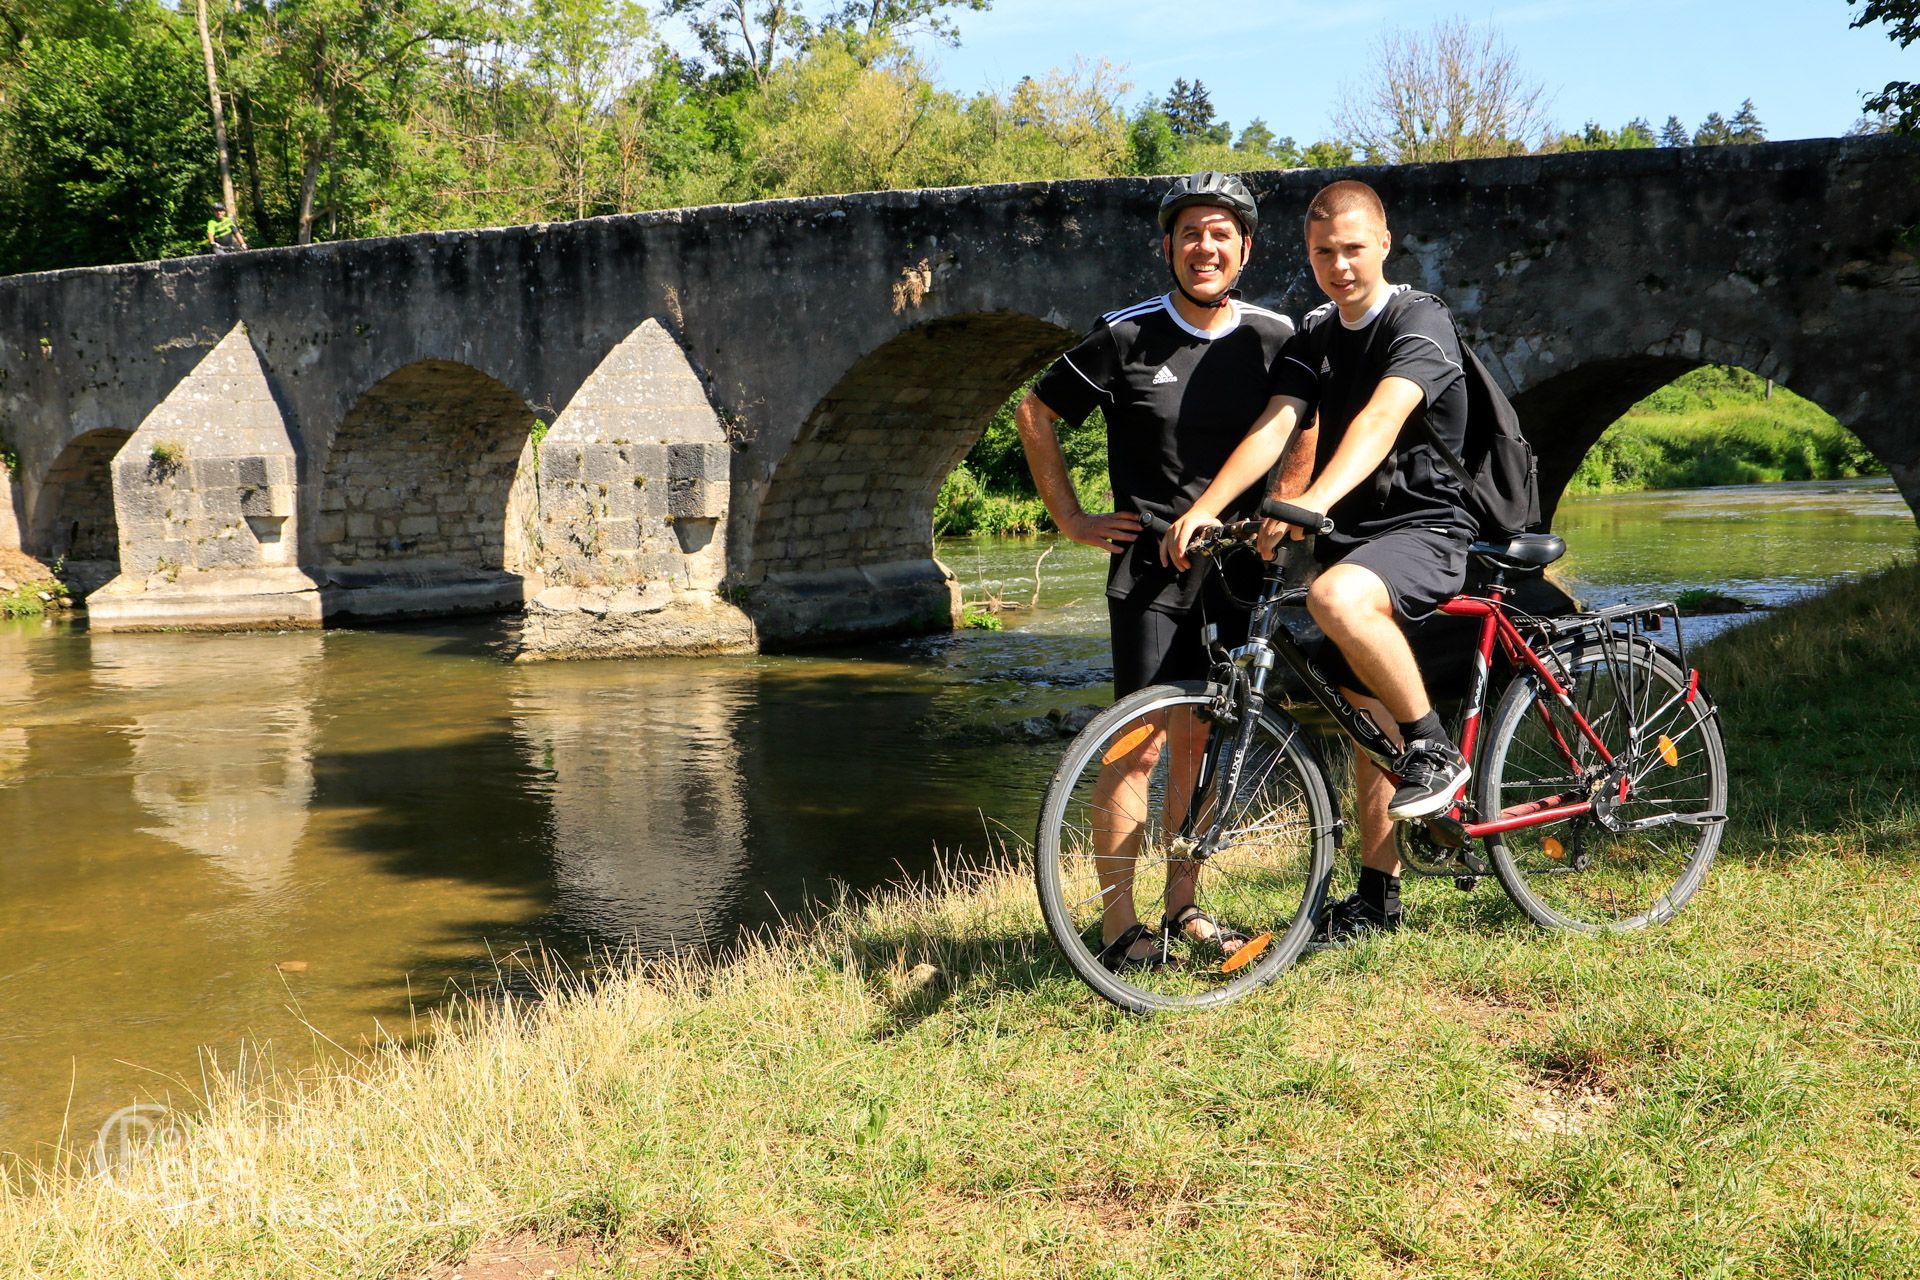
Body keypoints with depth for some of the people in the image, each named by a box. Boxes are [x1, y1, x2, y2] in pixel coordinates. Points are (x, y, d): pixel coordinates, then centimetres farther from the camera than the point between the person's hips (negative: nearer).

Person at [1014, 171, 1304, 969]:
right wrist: (1072, 519, 0)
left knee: (1204, 741, 11)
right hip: (1151, 568, -4)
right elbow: (1035, 414, 3)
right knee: (1141, 746, -8)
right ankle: (1119, 928, -2)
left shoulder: (1274, 338, 4)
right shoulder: (1127, 337, -7)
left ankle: (1181, 906, 23)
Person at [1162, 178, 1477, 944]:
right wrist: (1206, 506, -23)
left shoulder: (1419, 321, -11)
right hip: (1351, 536, 7)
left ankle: (1435, 749, -19)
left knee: (1338, 598, -38)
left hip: (1426, 530, -7)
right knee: (1367, 728, 10)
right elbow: (1273, 427, -5)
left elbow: (1380, 419, -30)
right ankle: (1377, 896, 22)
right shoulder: (1312, 339, 10)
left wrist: (1311, 500, -46)